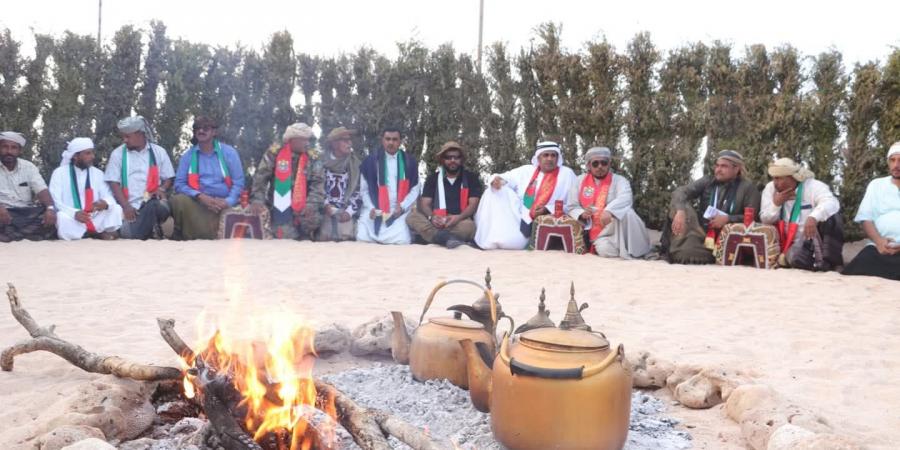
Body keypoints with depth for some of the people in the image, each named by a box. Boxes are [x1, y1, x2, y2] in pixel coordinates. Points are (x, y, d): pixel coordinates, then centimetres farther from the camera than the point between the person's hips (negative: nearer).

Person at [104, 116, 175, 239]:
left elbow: (169, 178, 13)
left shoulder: (159, 152, 11)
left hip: (152, 203, 2)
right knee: (130, 235, -30)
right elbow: (114, 183, 2)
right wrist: (126, 206, -11)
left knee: (160, 207, -36)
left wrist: (161, 189, -10)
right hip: (129, 206, -2)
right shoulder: (117, 154, 7)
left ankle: (153, 229, -7)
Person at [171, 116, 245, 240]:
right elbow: (179, 184, 2)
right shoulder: (188, 155, 10)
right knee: (178, 200, -30)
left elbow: (238, 182, 1)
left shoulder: (228, 152, 6)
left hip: (223, 205, -1)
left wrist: (228, 202, -17)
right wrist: (200, 196, -15)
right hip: (198, 203, 2)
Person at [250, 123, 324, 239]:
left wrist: (311, 204, -16)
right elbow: (260, 178, -3)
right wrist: (258, 200, -15)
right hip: (279, 208, -3)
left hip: (302, 209, 3)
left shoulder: (311, 158, 5)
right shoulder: (275, 153, -2)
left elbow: (317, 183, -2)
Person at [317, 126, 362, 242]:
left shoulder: (354, 164, 8)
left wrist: (349, 211, -6)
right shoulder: (321, 162, 6)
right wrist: (324, 204, -8)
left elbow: (358, 190, 5)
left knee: (347, 239, -11)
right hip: (325, 212, 0)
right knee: (323, 240, -9)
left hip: (346, 212, 1)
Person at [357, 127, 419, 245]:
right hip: (374, 211, 0)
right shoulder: (370, 161, 8)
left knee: (402, 241, -26)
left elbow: (415, 189, 10)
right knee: (363, 239, -23)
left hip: (398, 212, 0)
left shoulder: (409, 162, 9)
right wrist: (371, 208, -6)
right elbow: (364, 189, 10)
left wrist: (403, 206, -6)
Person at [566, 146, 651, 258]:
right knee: (605, 250, -32)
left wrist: (609, 211, -42)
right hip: (597, 232, 0)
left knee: (626, 212, -32)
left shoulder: (619, 180, -1)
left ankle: (633, 250, -19)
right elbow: (571, 207, 8)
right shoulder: (580, 181, 7)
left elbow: (625, 198, -23)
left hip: (616, 227, 0)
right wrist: (582, 214, -16)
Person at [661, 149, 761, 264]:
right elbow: (680, 192, -6)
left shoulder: (748, 187, 1)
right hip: (702, 230, 4)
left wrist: (728, 219, -20)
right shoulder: (707, 181, 9)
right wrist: (680, 211, -27)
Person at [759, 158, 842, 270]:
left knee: (831, 216, -31)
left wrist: (813, 217, -52)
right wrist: (776, 204, -16)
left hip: (816, 239, -1)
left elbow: (831, 203, -32)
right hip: (795, 244, 1)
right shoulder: (770, 188, 3)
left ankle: (830, 260, -22)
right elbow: (765, 220, 3)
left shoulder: (813, 186, -11)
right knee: (796, 258, -35)